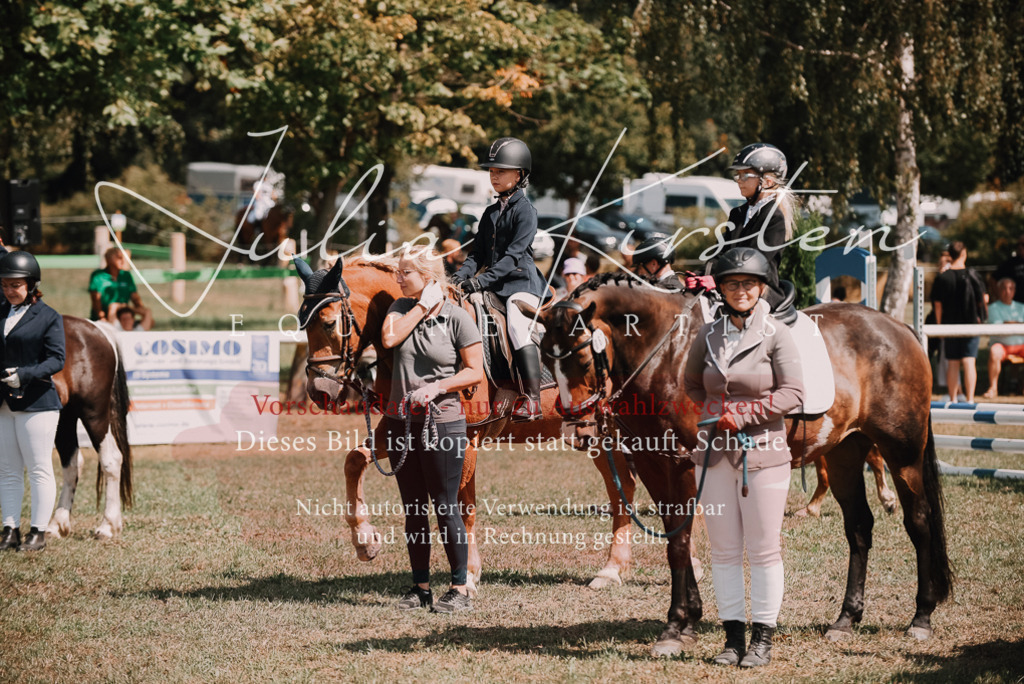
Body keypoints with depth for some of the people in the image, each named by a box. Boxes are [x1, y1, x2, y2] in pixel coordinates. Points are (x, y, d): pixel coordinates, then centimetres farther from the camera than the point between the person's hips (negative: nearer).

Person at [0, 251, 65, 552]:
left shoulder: (49, 318, -5)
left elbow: (56, 360, -11)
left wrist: (25, 375, -24)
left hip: (36, 402, -6)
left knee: (39, 469, -1)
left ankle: (38, 533, 4)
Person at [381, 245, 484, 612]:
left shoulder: (457, 318, -8)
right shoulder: (403, 307, 6)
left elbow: (475, 372, -8)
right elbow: (389, 338, -13)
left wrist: (437, 387, -19)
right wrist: (422, 306, -11)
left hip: (442, 422, -6)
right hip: (401, 422, 6)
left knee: (445, 507, -4)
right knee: (413, 508, 12)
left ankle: (460, 589, 4)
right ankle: (420, 586, 20)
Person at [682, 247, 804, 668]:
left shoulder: (776, 336, -6)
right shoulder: (708, 336, 5)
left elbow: (793, 394, -10)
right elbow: (691, 384, 18)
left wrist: (743, 415, -16)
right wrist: (714, 409, 0)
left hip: (763, 450, -4)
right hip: (715, 452, 4)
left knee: (764, 550, 2)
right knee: (723, 550, 8)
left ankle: (763, 638, 10)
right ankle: (732, 636, 16)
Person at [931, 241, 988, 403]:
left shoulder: (942, 277, -3)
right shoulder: (971, 276, -8)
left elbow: (937, 305, 0)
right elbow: (982, 300, -2)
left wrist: (939, 325, 10)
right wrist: (984, 300, 21)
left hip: (949, 324, 2)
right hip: (970, 323, -2)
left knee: (953, 364, 8)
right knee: (969, 362, -3)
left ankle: (953, 399, 10)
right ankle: (970, 399, -9)